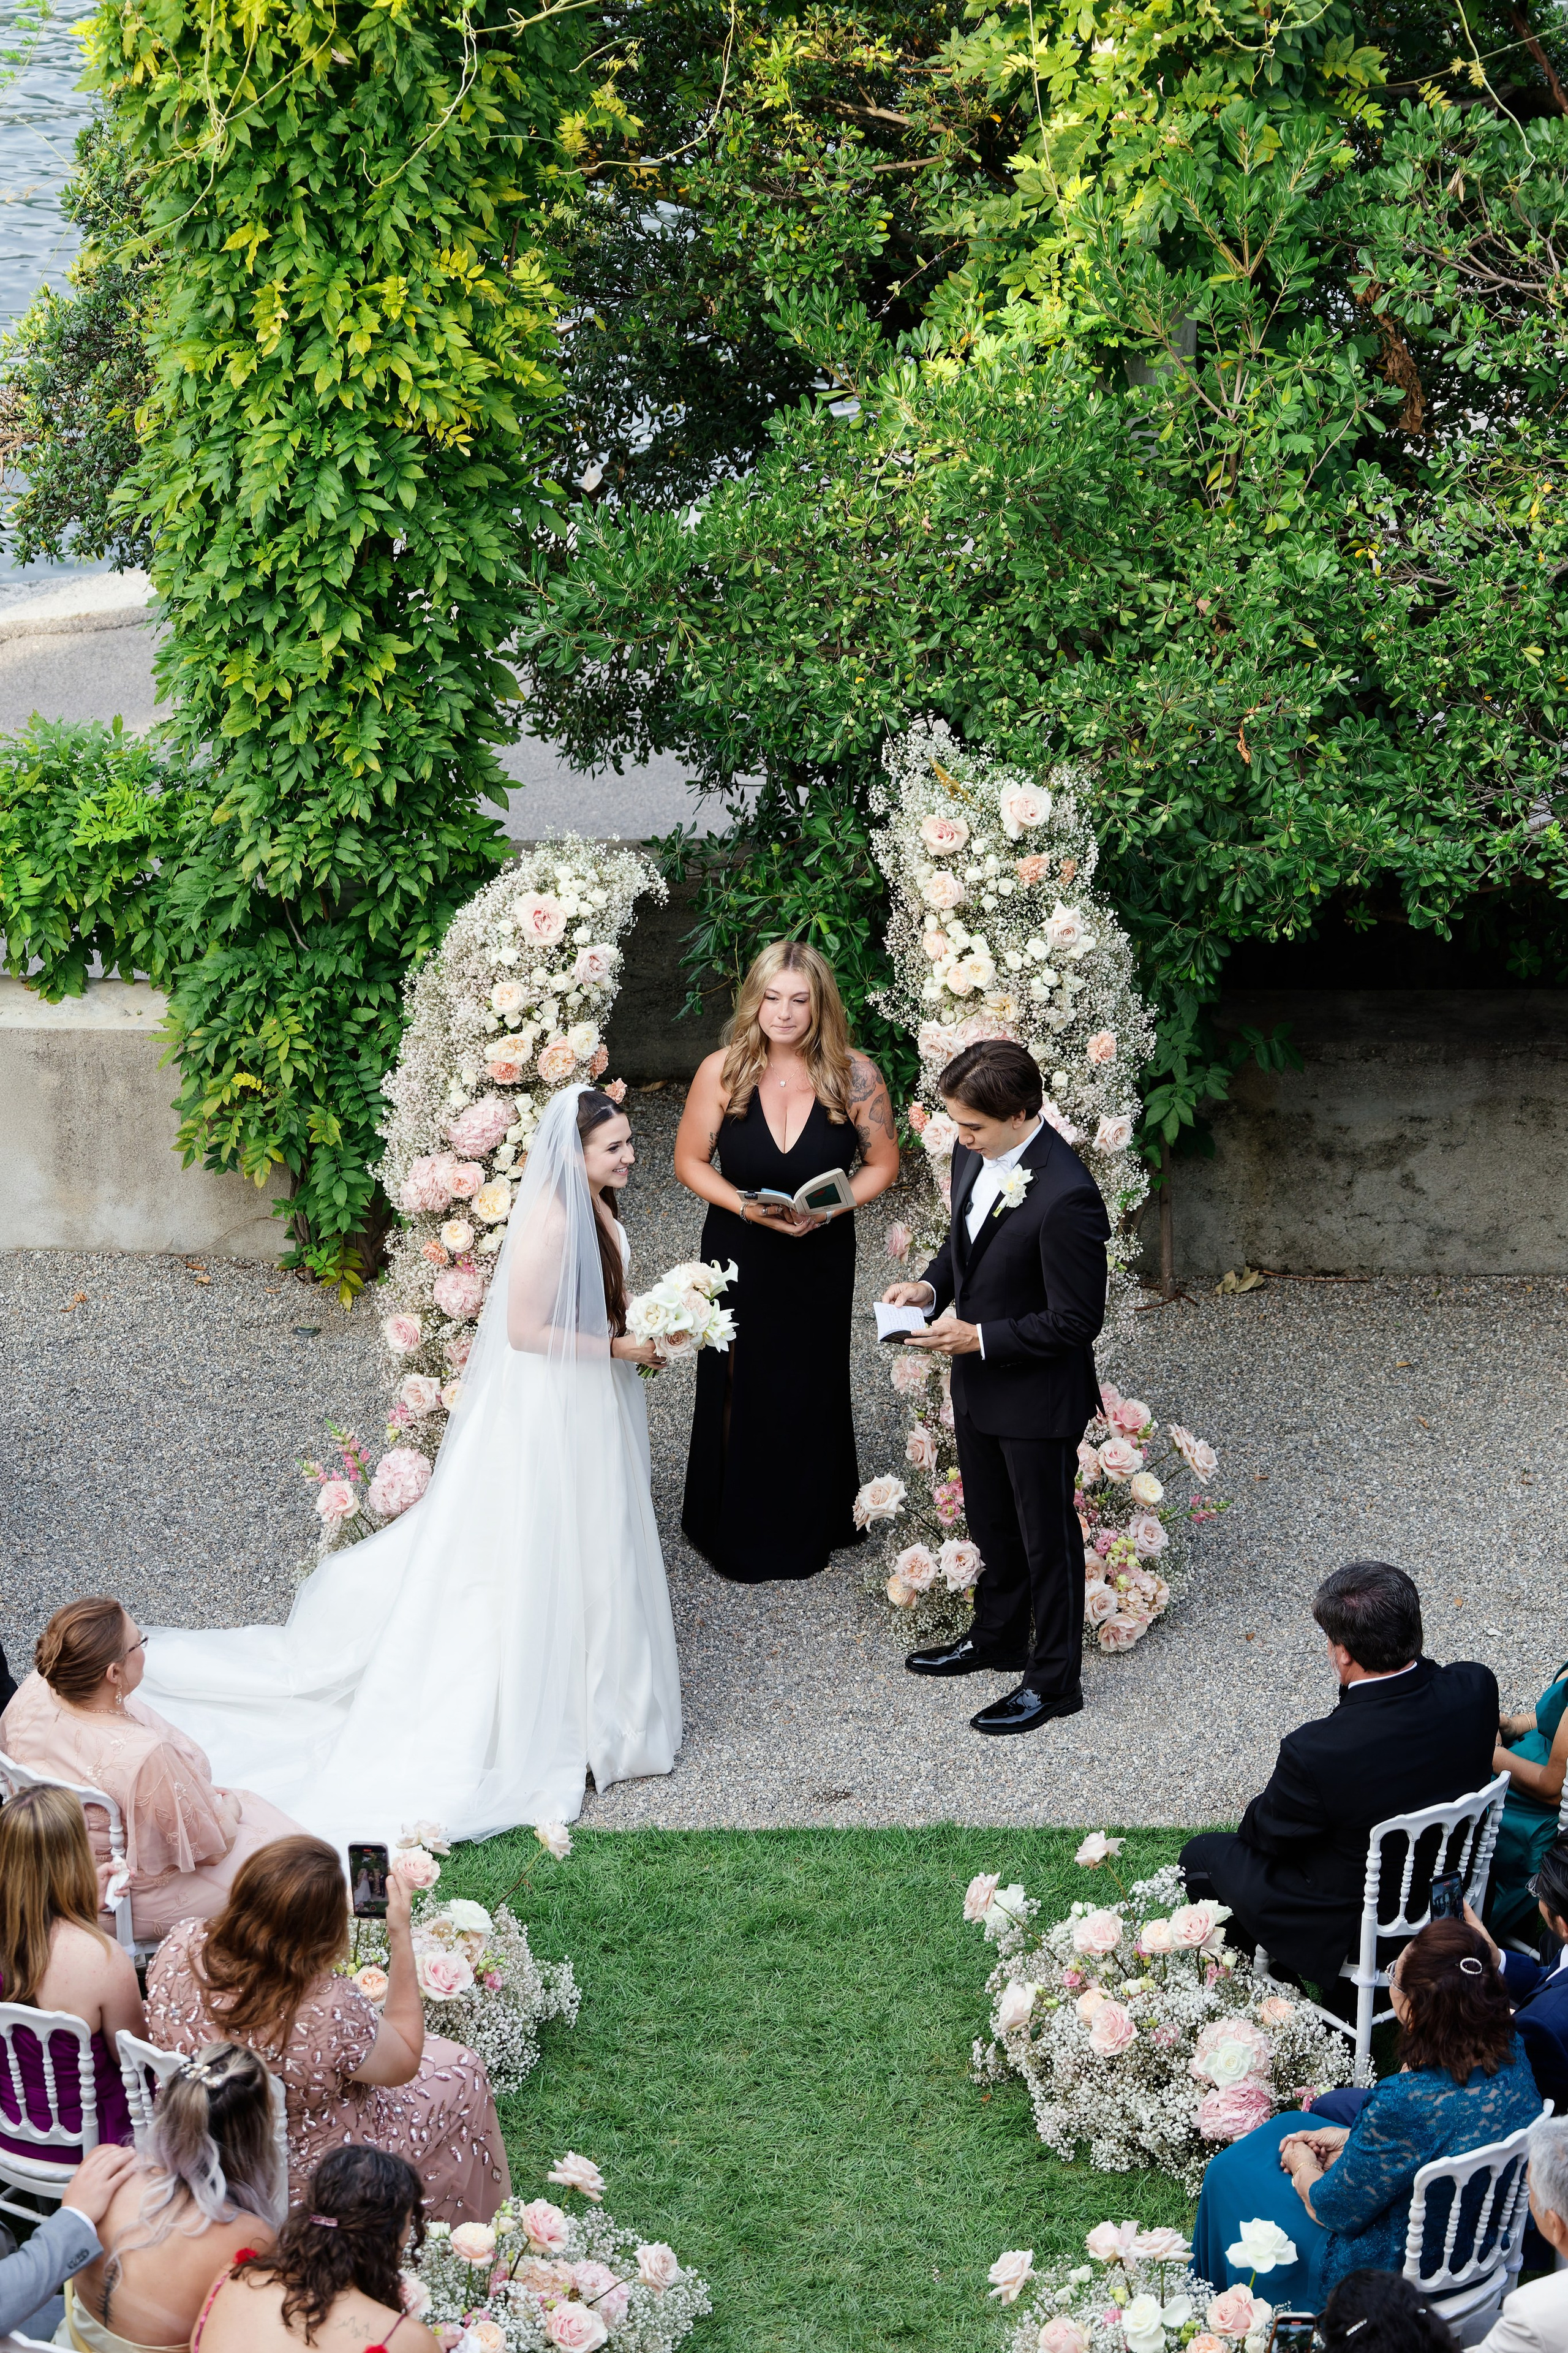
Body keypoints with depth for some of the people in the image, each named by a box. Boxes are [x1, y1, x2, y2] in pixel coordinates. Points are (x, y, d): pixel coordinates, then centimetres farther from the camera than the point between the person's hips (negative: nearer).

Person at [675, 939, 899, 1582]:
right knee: (740, 1389, 11)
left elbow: (882, 1164, -3)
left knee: (811, 1390, 14)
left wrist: (828, 1210, -19)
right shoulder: (722, 1072, -13)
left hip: (820, 1259, 0)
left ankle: (810, 1525, 35)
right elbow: (690, 1161, -4)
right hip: (739, 1258, 0)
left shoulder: (854, 1076, -13)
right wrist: (747, 1208, -20)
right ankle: (737, 1525, 31)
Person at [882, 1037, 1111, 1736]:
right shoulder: (974, 1155, -5)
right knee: (991, 1521, 26)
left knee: (1046, 1537, 10)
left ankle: (1053, 1679, 25)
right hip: (978, 1383, 8)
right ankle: (996, 1636, 46)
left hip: (1038, 1396, -8)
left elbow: (1077, 1319, -25)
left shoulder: (1066, 1197, -31)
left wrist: (980, 1337, -23)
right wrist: (931, 1285, -5)